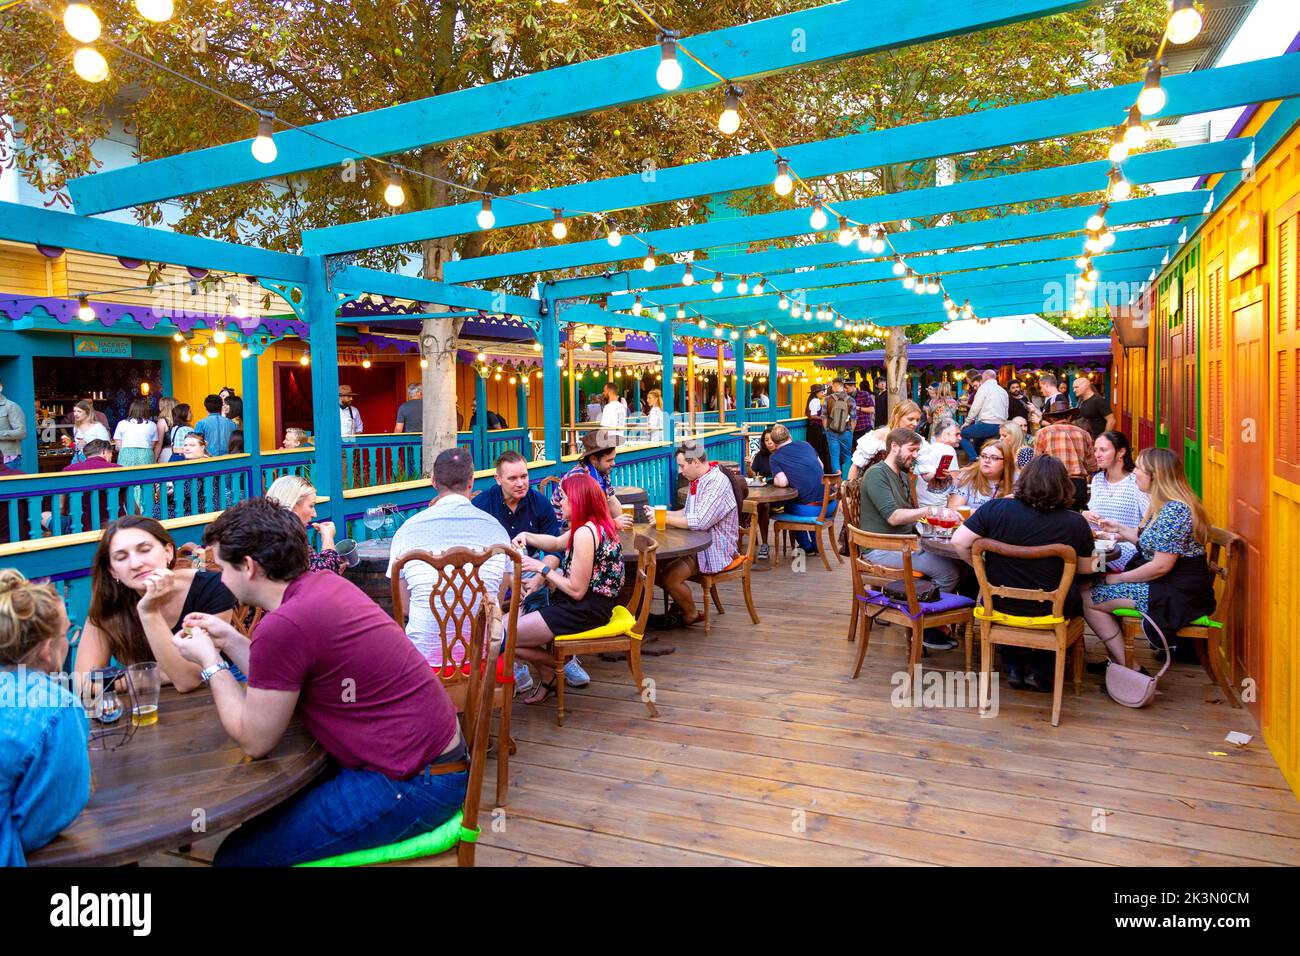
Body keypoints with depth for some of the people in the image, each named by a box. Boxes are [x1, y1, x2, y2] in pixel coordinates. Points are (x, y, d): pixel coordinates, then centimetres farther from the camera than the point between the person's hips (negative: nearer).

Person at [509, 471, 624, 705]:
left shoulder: (585, 533, -23)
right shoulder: (598, 525, 7)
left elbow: (576, 590, -23)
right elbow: (557, 543, 22)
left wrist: (542, 568, -14)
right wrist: (526, 536, 7)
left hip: (585, 610, -11)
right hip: (594, 602, 11)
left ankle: (549, 675, 12)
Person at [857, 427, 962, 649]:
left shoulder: (903, 475, 19)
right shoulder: (877, 474, -11)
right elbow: (894, 516, -20)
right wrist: (931, 510, -22)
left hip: (905, 543, 9)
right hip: (881, 548, -9)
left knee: (955, 561, -8)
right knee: (948, 571, -20)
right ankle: (924, 628, -5)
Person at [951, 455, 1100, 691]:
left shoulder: (996, 508, -15)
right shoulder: (1076, 523, -13)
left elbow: (959, 541, -14)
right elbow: (1085, 568, 1)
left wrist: (982, 568, 3)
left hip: (1000, 608, 1)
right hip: (1048, 612, 0)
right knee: (1075, 597, 32)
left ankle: (1013, 667, 35)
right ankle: (1040, 670, 29)